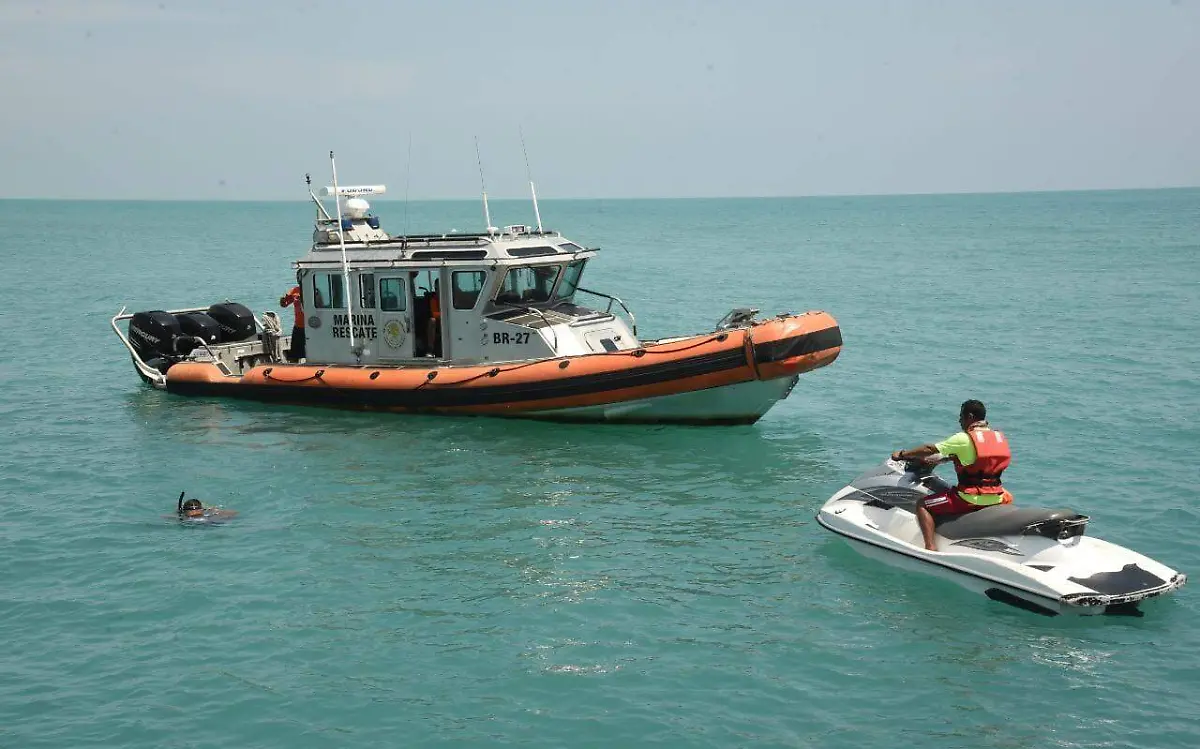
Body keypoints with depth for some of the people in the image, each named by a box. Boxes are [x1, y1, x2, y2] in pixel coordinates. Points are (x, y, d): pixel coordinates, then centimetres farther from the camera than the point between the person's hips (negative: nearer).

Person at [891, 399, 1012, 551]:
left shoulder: (963, 439, -11)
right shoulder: (999, 436, 8)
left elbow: (929, 450, -7)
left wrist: (902, 454, 7)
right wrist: (942, 458, 28)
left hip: (970, 498, -7)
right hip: (996, 498, 7)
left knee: (922, 505, 3)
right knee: (1008, 498, 42)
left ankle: (931, 547, -12)